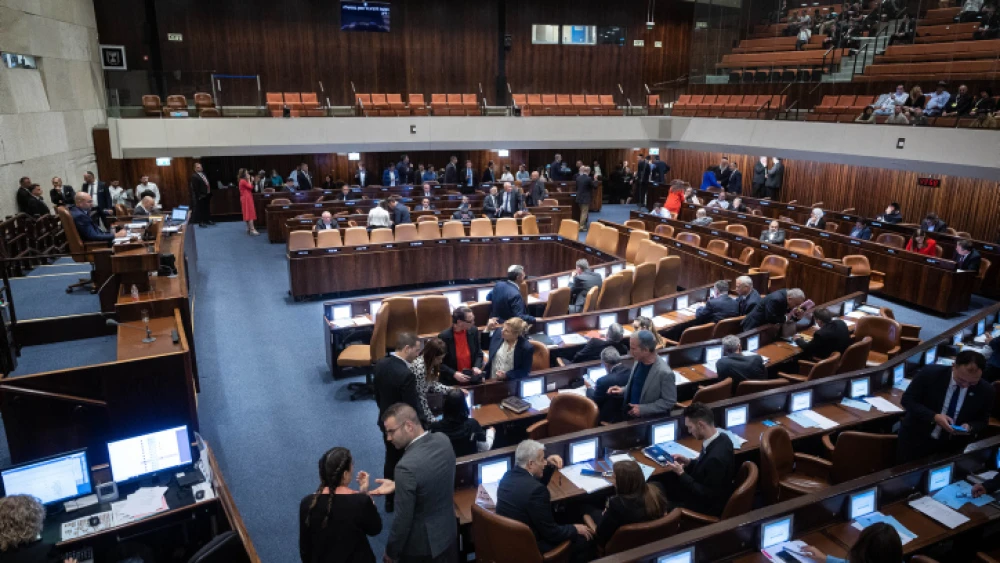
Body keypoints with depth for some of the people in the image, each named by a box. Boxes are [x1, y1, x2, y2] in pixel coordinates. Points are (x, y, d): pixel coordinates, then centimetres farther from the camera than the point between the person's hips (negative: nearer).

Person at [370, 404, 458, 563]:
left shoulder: (407, 466, -33)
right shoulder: (443, 440, -11)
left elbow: (403, 519, -23)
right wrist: (397, 485, 1)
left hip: (421, 544, -6)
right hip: (449, 531, 6)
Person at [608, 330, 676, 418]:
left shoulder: (665, 372, -25)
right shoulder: (638, 362, -4)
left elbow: (670, 401, -18)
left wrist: (643, 409, -21)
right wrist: (623, 390, -3)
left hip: (650, 420, -6)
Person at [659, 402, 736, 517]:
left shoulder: (717, 457, -35)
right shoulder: (721, 438, -8)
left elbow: (706, 495, -25)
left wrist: (681, 473, -19)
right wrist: (689, 462, -1)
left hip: (709, 505, -9)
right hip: (704, 493, 9)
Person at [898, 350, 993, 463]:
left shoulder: (985, 390, -11)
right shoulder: (929, 373, -19)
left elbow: (982, 421, 2)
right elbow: (907, 400, -14)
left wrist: (969, 427, -21)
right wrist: (934, 417, -28)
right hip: (916, 439, -2)